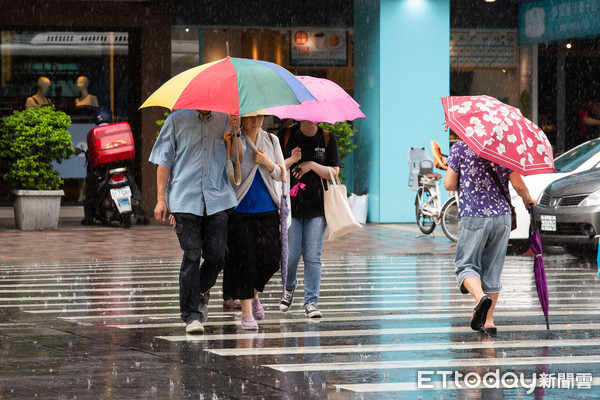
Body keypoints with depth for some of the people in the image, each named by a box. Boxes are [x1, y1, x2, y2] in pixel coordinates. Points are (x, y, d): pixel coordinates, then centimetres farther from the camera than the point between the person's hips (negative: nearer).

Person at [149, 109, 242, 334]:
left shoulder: (223, 121, 12)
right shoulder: (177, 121, 6)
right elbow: (164, 161, 6)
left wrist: (235, 133, -7)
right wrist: (161, 198, 0)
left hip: (217, 199, 2)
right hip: (185, 200, -2)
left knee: (217, 256, -1)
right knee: (191, 257, -7)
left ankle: (202, 291, 30)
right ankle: (191, 315, -2)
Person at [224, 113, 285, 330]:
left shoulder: (271, 140, 9)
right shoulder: (234, 141, -2)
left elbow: (281, 175, 10)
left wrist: (267, 162, -9)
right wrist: (228, 149, -20)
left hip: (268, 208, 3)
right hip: (241, 210, -3)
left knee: (271, 258, -3)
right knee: (245, 260, -5)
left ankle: (254, 293, 26)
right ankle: (246, 312, 2)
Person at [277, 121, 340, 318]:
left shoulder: (328, 139, 5)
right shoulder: (286, 136, 3)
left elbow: (334, 172, 2)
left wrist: (312, 165, -12)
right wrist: (291, 161, -15)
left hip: (317, 207, 1)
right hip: (290, 205, -1)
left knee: (313, 257, -4)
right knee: (292, 254, -3)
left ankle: (311, 302, 1)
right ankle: (289, 288, 26)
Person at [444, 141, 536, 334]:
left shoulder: (459, 148, -2)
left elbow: (449, 184, -1)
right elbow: (518, 185, -2)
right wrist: (528, 199, 19)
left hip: (473, 218, -3)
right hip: (502, 217, 3)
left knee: (466, 265, 5)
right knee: (493, 269, 12)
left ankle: (480, 297, -25)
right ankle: (488, 320, 14)